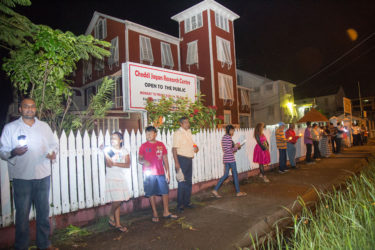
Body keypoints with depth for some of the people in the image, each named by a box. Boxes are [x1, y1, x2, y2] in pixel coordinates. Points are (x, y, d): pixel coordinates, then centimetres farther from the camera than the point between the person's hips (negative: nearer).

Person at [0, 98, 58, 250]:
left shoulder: (44, 126, 10)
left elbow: (54, 144, 14)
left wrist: (53, 153, -7)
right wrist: (13, 152, -20)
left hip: (43, 176, 3)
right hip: (21, 177, -2)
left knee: (44, 211, 12)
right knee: (22, 213, 6)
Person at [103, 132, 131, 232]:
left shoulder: (124, 151, 7)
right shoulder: (108, 150, -1)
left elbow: (128, 164, -6)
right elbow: (109, 164, -15)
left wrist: (115, 163, -14)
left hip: (122, 178, 4)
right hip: (112, 178, -3)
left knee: (118, 201, 8)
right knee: (117, 201, -9)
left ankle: (117, 224, 19)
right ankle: (111, 217, 18)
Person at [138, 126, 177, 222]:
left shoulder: (161, 145, 5)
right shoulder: (144, 146, -2)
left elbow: (165, 159, 8)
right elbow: (139, 159, 0)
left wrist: (167, 172, 6)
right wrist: (144, 161, -23)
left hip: (161, 173, 3)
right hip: (149, 174, -3)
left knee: (165, 192, 8)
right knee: (152, 194, 4)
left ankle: (166, 212, 23)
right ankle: (155, 214, 19)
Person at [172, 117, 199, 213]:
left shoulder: (189, 132, 12)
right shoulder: (178, 133, -12)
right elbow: (174, 148, -17)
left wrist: (196, 147, 3)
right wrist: (176, 162, -22)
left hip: (189, 159, 8)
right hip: (181, 159, -8)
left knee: (189, 182, 13)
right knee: (182, 182, -4)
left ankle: (187, 201, 26)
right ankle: (180, 204, 7)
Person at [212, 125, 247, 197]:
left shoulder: (224, 137, 13)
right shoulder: (228, 138, -16)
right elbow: (229, 150, -20)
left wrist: (235, 146, 11)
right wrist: (236, 147, -7)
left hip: (226, 158, 9)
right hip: (230, 159, -9)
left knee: (226, 175, 11)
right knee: (235, 174, 4)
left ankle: (215, 190, 6)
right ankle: (238, 192, 17)